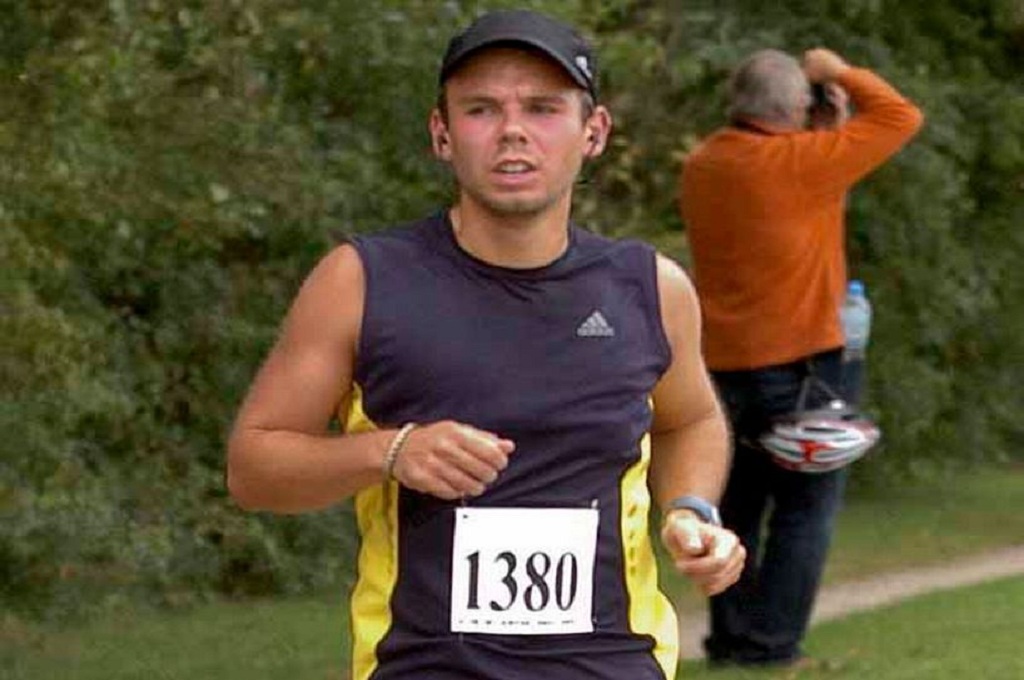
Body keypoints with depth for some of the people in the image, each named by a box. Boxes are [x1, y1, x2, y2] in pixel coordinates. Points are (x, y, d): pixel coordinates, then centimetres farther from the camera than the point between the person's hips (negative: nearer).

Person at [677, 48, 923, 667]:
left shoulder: (701, 168, 6)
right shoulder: (800, 162, -15)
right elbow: (901, 118, -9)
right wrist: (842, 73, 4)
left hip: (726, 361, 7)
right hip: (798, 358, -7)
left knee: (740, 502, 15)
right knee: (807, 506, 1)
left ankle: (730, 637, 15)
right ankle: (771, 645, -3)